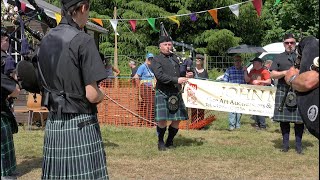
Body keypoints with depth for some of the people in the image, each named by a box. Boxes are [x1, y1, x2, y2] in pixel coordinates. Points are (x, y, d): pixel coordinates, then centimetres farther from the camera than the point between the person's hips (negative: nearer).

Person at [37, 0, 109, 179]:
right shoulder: (82, 40, -14)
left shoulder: (46, 40, 8)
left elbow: (43, 86, 15)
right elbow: (92, 95, -17)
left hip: (53, 124, 7)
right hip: (80, 125, -7)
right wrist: (101, 95, 2)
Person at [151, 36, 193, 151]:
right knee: (162, 120, -10)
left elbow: (180, 73, 25)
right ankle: (160, 142, 13)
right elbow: (160, 76, -16)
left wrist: (187, 75, 2)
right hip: (163, 94, -6)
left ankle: (169, 142, 22)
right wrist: (176, 80, -24)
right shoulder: (156, 60, -2)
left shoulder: (175, 58, 18)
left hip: (176, 94, 6)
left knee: (177, 120, 4)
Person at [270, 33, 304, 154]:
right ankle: (285, 144, 12)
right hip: (283, 91, 0)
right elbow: (272, 74, 6)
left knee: (299, 119, -2)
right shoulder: (279, 58, 13)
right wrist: (285, 73, -10)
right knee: (284, 119, 1)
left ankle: (298, 145, 8)